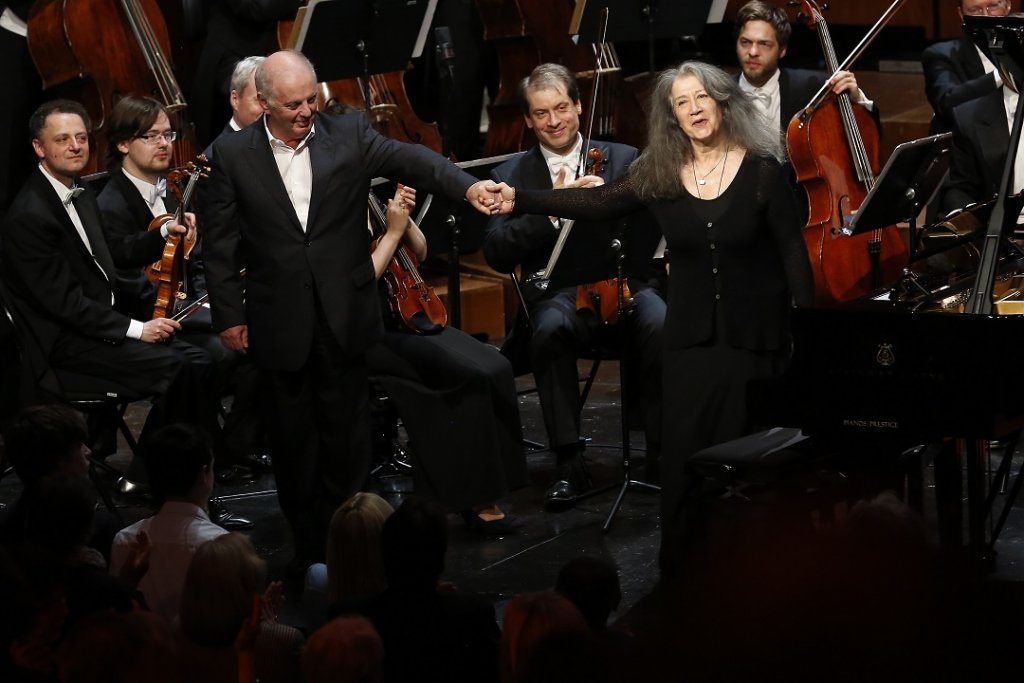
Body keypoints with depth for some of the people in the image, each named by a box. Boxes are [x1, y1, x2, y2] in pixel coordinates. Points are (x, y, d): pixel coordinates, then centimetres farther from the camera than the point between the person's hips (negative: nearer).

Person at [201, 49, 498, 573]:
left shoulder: (349, 135, -2)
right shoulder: (233, 155, -3)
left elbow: (409, 160, -15)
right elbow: (220, 244, 1)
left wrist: (466, 185, -32)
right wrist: (229, 315, -2)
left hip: (344, 317, 0)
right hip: (280, 324, 0)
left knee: (347, 431, 8)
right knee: (293, 436, 9)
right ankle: (307, 541, 21)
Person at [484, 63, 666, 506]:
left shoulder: (623, 160, 13)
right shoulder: (512, 176, 12)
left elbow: (657, 218, 0)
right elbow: (496, 252, -1)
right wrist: (550, 213, -13)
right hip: (557, 295, 0)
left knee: (662, 325, -34)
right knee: (551, 330, -37)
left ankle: (664, 450, -21)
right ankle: (569, 464, -30)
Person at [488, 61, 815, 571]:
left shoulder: (762, 171, -7)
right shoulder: (659, 175, 1)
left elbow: (793, 252, -4)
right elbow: (595, 203, -3)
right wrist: (520, 201, -14)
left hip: (752, 333, -2)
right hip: (690, 334, 2)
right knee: (684, 449, 0)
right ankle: (680, 563, 9)